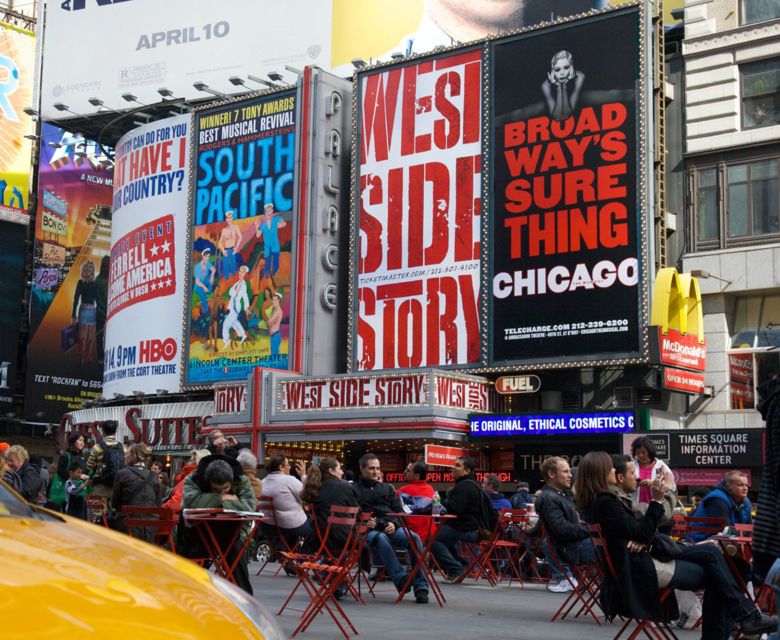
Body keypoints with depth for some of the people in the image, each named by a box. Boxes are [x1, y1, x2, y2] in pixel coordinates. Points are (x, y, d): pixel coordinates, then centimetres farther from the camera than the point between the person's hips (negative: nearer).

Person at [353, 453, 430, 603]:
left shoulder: (387, 488, 28)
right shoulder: (354, 489, 15)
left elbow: (399, 511, 19)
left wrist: (394, 524, -3)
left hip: (391, 528, 3)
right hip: (370, 530, -3)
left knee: (414, 537, -29)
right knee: (380, 538, -40)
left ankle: (421, 588, -32)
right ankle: (400, 579, -47)